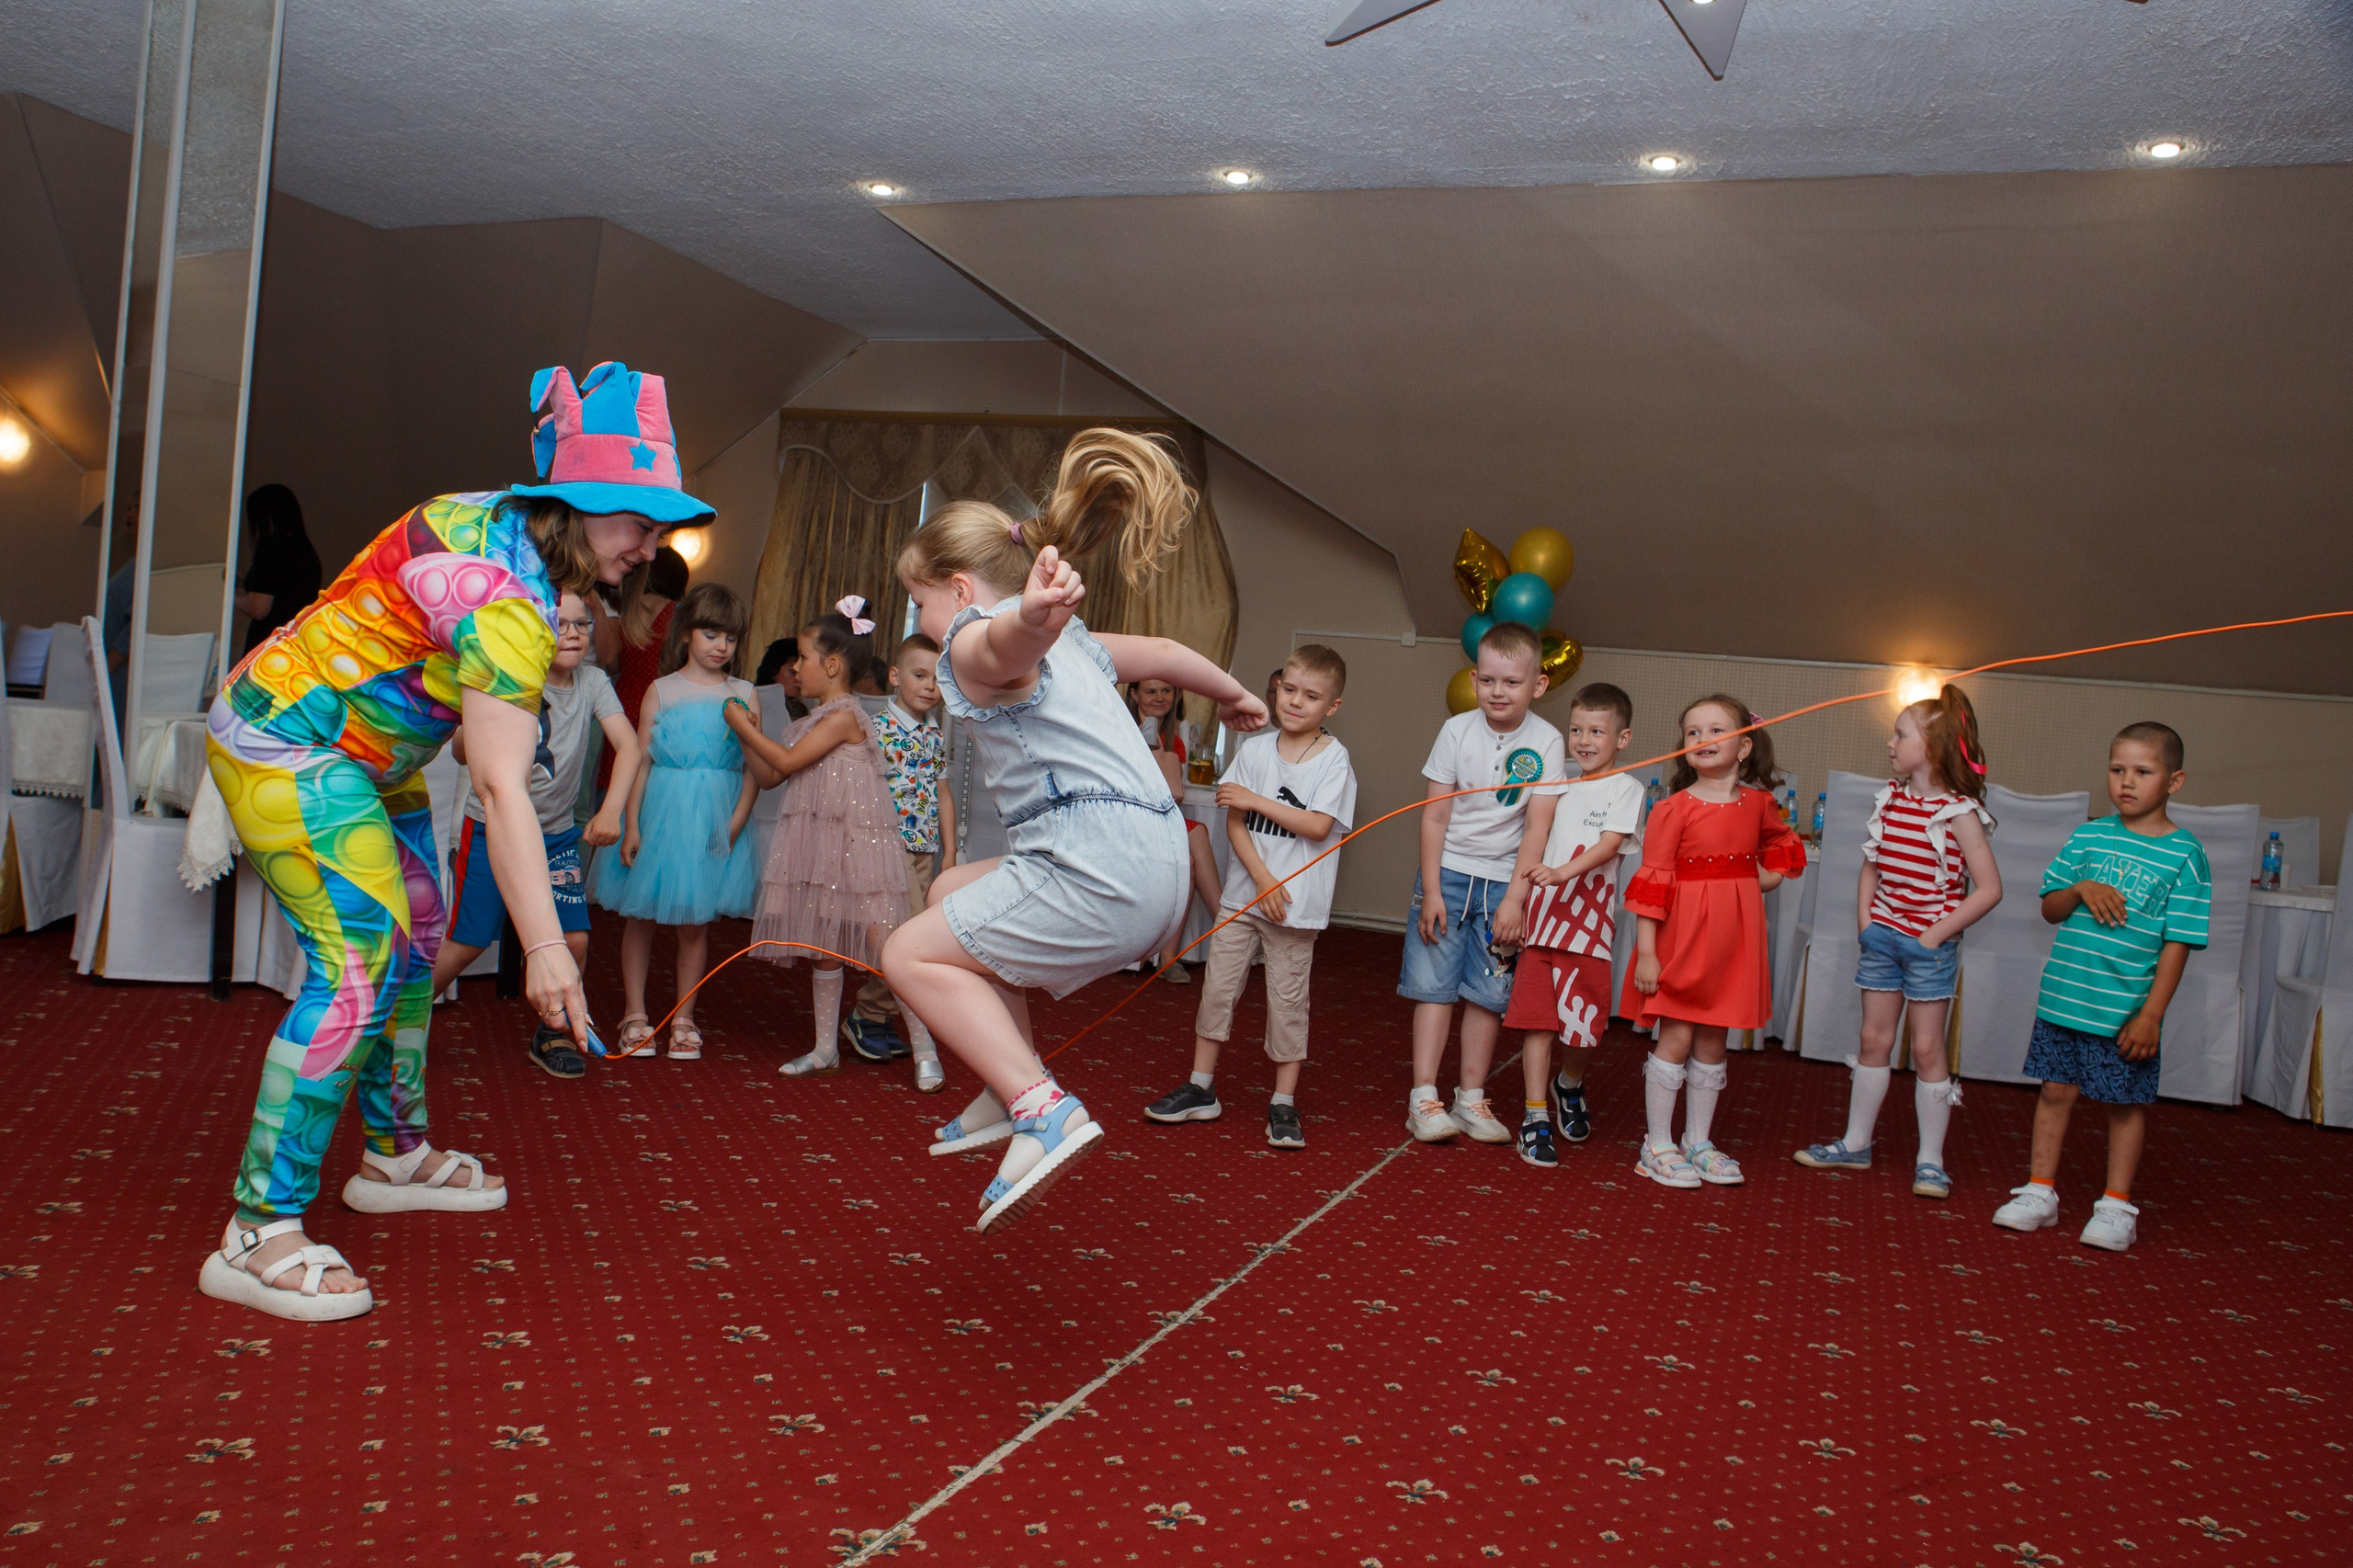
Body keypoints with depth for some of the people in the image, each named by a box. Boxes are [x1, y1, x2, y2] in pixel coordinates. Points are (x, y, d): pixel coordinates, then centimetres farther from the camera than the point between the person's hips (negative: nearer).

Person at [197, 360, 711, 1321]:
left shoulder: (490, 516, 1)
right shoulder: (506, 600, -28)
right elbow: (500, 787, -34)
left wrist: (545, 653, 8)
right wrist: (544, 945, -37)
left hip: (359, 757, 11)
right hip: (287, 753, -11)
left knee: (412, 941, 15)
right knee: (359, 967, -18)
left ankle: (395, 1157, 29)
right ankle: (259, 1237, -15)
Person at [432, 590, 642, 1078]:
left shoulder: (593, 682, -5)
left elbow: (628, 745, -16)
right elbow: (462, 753, -20)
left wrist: (612, 808, -30)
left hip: (557, 832, 3)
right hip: (492, 826, -3)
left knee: (574, 940, -6)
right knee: (466, 943, -1)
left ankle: (551, 1033, 18)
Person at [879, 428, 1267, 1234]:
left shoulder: (974, 642, -4)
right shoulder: (1071, 643, 26)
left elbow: (1013, 639, -29)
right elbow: (1164, 653, 39)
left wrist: (1035, 610, -54)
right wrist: (1233, 695, 58)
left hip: (1099, 871, -10)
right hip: (1153, 864, 10)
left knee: (912, 953, -2)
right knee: (953, 892, 26)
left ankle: (1044, 1111, -12)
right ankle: (1012, 1085, 24)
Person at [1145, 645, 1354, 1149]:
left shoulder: (1334, 759, -6)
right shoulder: (1255, 749, 4)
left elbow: (1318, 826, -16)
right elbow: (1235, 824, 1)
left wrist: (1254, 800, -14)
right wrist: (1262, 879, -11)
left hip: (1297, 903, -3)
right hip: (1245, 892, 4)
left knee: (1288, 997, 3)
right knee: (1218, 986, 6)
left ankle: (1284, 1103, 15)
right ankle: (1201, 1089, 19)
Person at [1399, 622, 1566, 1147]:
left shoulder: (1546, 743, -7)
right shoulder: (1457, 731, -6)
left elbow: (1537, 826, -9)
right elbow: (1435, 815, -4)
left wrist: (1515, 898, -14)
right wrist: (1430, 890, -8)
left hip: (1504, 880, 1)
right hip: (1447, 872, 0)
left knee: (1489, 991, 4)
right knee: (1435, 982, -3)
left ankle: (1471, 1098, 15)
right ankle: (1423, 1097, 0)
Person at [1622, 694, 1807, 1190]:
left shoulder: (1758, 803, 4)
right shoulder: (1674, 809, -10)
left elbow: (1783, 844, 27)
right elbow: (1652, 883, -13)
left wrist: (1763, 880, 9)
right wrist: (1646, 953, -17)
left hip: (1733, 941, 4)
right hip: (1682, 936, -4)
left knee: (1712, 1042, 12)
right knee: (1676, 1039, -2)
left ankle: (1698, 1143, 23)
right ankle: (1658, 1147, 9)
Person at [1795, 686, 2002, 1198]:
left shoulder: (1959, 811, -14)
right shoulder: (1890, 796, 4)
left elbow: (1988, 889, -14)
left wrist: (1937, 934, -14)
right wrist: (1865, 917, 3)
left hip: (1930, 943, -6)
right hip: (1882, 936, 6)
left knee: (1927, 1048, 1)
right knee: (1874, 1040, 12)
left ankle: (1930, 1160, 11)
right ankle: (1855, 1144, 21)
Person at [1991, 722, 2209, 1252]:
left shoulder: (2184, 854, -6)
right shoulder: (2087, 837, 4)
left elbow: (2177, 942, -7)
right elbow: (2050, 909, 10)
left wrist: (2151, 1014, -11)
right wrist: (2080, 889, -12)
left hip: (2125, 1009, -3)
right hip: (2063, 997, 3)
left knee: (2125, 1103, 9)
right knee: (2056, 1090, 11)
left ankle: (2116, 1207, 23)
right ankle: (2040, 1192, 23)